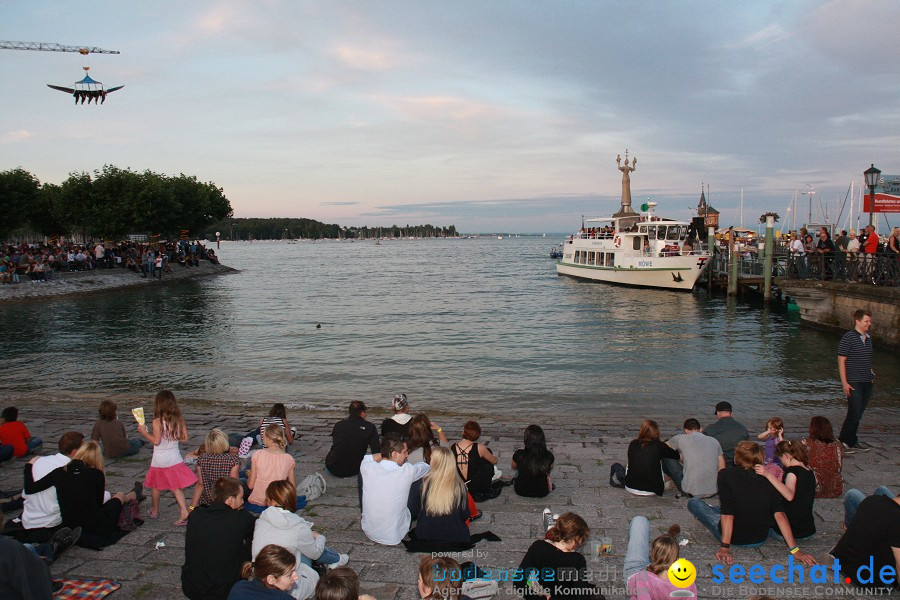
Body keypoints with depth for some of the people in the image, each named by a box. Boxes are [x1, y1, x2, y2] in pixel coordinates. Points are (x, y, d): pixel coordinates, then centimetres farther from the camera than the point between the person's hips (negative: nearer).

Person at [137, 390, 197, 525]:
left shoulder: (157, 422, -17)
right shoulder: (179, 420, -6)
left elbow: (156, 441, -18)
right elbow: (185, 438, -2)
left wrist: (144, 432, -7)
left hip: (159, 461, -3)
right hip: (174, 459, 3)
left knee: (156, 486, 19)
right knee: (176, 487, 7)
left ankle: (154, 511, 36)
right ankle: (184, 513, -6)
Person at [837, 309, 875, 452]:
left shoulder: (868, 338, 11)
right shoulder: (848, 338, -11)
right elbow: (841, 361, -11)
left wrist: (871, 373, 12)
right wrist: (844, 382, -14)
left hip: (867, 382, 7)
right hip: (854, 382, -7)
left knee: (858, 414, 12)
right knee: (855, 413, -7)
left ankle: (851, 441, 22)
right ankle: (843, 442, 6)